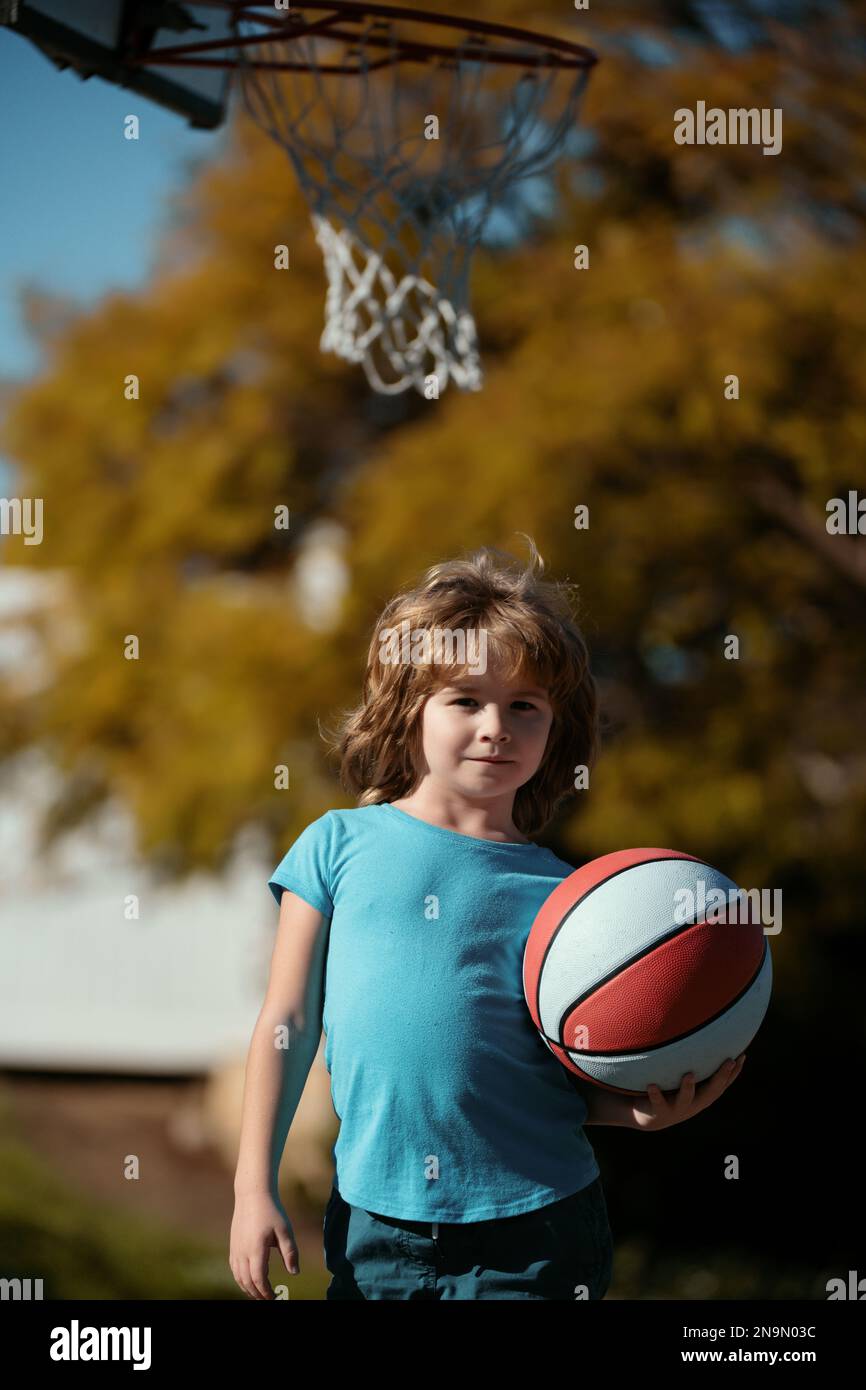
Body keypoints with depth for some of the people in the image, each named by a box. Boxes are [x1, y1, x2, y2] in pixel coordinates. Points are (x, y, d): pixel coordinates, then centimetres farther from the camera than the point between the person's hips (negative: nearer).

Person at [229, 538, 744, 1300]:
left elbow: (577, 1079, 6)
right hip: (374, 1224, 1)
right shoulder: (341, 846, 2)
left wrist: (641, 1109, -15)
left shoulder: (560, 892, 3)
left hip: (535, 1234, 0)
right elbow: (288, 1023, 4)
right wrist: (255, 1187, 0)